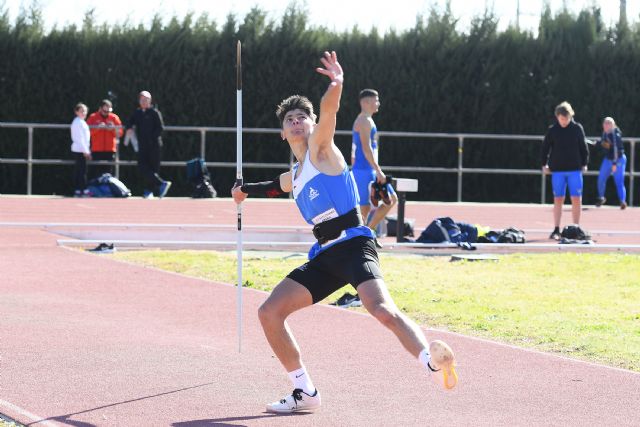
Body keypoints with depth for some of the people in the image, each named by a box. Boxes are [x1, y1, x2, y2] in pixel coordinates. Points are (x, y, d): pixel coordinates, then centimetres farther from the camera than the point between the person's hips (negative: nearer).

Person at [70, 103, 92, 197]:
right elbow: (80, 137, -16)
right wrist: (85, 151, -17)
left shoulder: (81, 122, 19)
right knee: (82, 170, -11)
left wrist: (87, 150, 20)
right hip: (80, 150, -10)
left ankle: (77, 191, 9)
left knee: (78, 170, 8)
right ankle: (84, 190, -12)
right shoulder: (79, 122, -11)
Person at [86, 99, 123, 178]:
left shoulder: (114, 118, 7)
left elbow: (120, 133, 5)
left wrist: (113, 129, -14)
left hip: (110, 150, 1)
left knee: (108, 173, 0)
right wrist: (97, 128, -16)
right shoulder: (93, 117, 3)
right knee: (97, 172, -2)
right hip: (97, 150, -1)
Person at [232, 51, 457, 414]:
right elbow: (276, 187, 50)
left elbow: (328, 112, -20)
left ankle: (435, 363, -47)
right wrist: (247, 191, 58)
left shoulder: (321, 149, 2)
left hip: (353, 246, -8)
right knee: (269, 313, 3)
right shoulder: (293, 178, 23)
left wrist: (336, 87, -37)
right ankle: (306, 393, 11)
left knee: (382, 310, -33)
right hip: (324, 256, 8)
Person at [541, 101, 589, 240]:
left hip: (575, 169, 0)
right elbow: (545, 148, 6)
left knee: (577, 199, -2)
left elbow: (583, 147, 6)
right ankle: (556, 230, 7)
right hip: (557, 170, 0)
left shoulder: (577, 128, 1)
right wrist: (544, 164, 2)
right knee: (558, 200, 2)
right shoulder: (552, 130, 0)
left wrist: (584, 164, 4)